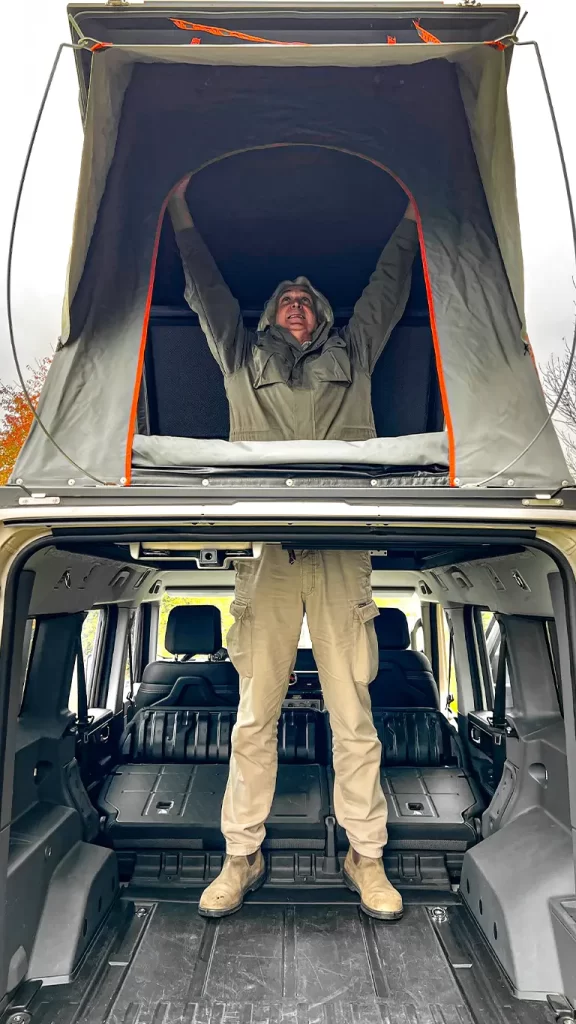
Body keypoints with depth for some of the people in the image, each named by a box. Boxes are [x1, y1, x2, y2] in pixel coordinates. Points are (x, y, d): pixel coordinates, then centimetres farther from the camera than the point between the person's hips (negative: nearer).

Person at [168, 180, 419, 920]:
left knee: (353, 715, 4)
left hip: (341, 553, 0)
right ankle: (241, 858, 21)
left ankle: (365, 857, 21)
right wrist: (182, 213, 39)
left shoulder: (352, 356, 22)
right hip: (265, 553, 0)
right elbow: (207, 290, 30)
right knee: (254, 716, 5)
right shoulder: (242, 359, 21)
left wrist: (411, 217, 41)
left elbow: (386, 290, 32)